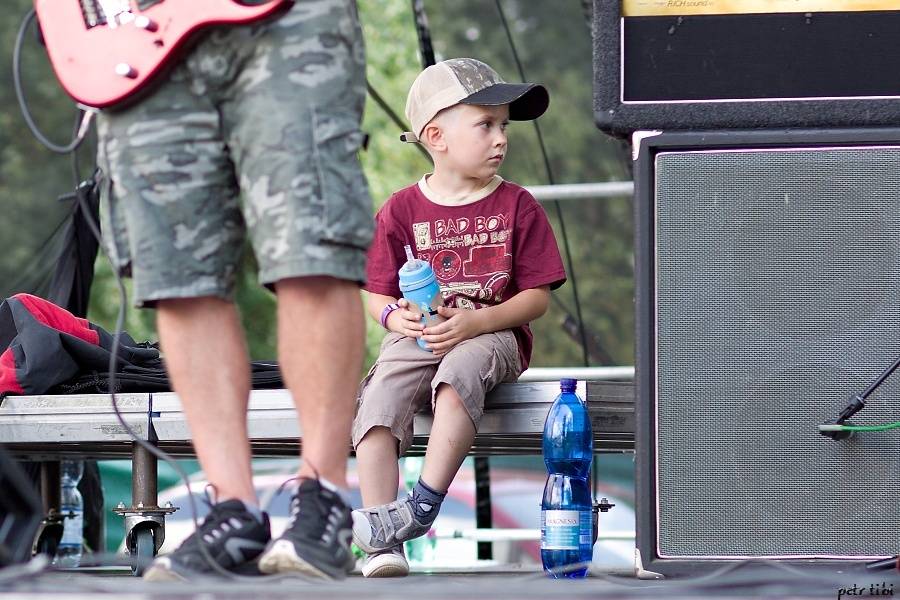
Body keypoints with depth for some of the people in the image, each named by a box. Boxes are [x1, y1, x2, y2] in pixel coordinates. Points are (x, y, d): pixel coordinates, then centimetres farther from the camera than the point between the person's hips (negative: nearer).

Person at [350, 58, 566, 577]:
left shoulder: (517, 206, 5)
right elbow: (377, 294, 8)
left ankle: (425, 503, -39)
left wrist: (476, 322, -15)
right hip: (418, 337, 2)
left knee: (460, 370, -37)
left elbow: (537, 297, 1)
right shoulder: (403, 210, 6)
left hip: (492, 335, -2)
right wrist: (396, 316, -17)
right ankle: (382, 544, -33)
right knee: (380, 397, -27)